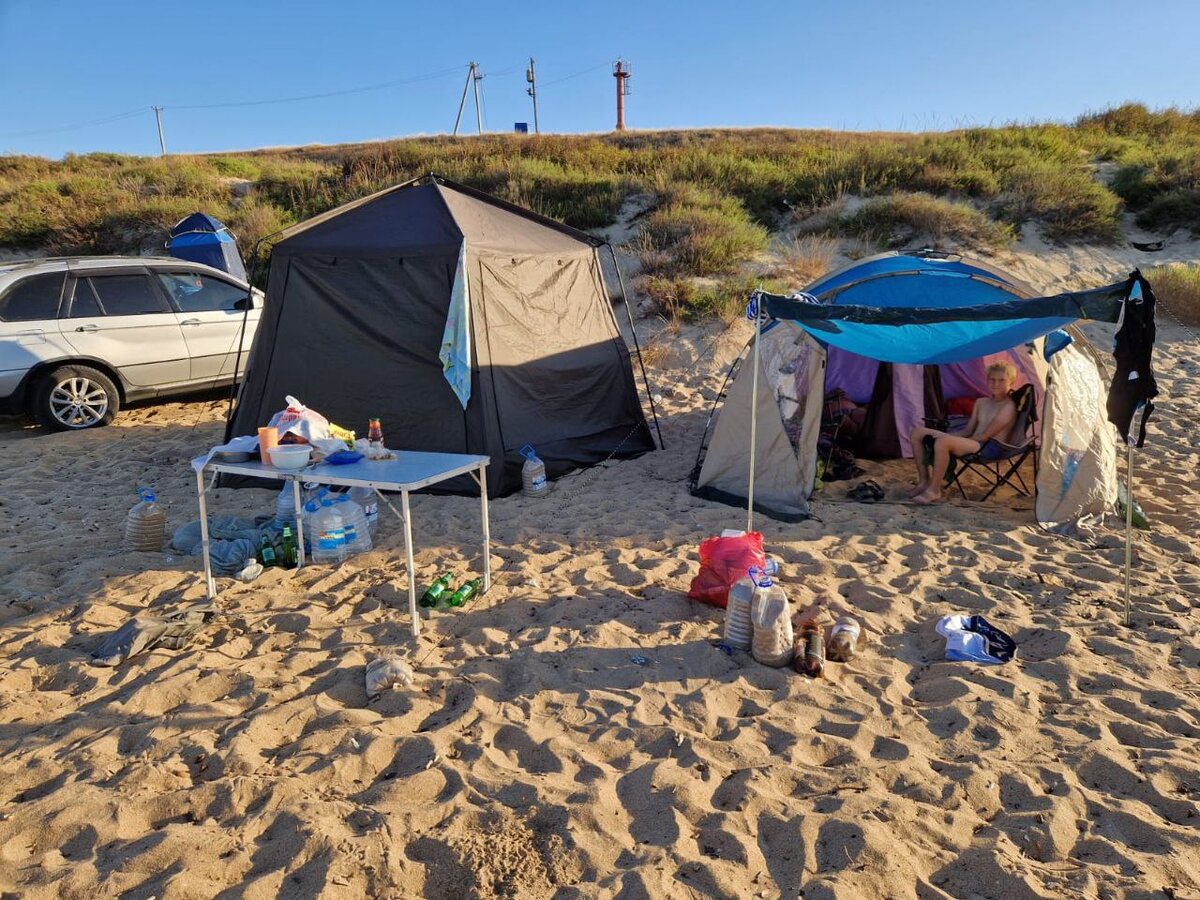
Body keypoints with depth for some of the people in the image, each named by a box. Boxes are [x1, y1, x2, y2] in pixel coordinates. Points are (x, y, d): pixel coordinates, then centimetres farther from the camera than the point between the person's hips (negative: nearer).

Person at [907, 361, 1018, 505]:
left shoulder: (1008, 406, -5)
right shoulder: (981, 402, 19)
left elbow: (985, 436, -12)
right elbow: (967, 431, 16)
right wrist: (947, 435, -4)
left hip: (990, 447, -8)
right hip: (972, 442, 9)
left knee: (942, 442, -37)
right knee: (917, 433, -1)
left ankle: (933, 491, -25)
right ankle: (924, 481, 1)